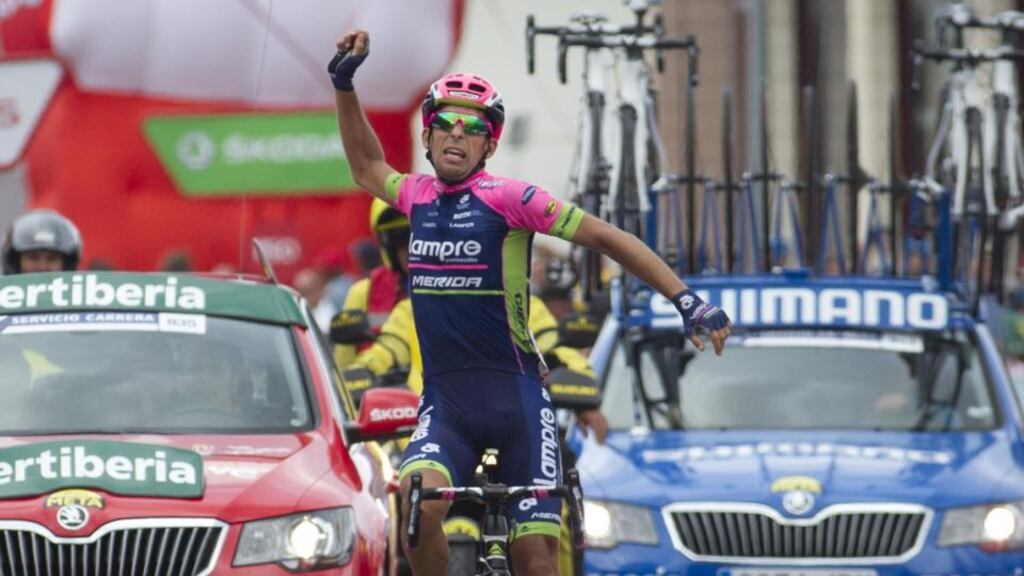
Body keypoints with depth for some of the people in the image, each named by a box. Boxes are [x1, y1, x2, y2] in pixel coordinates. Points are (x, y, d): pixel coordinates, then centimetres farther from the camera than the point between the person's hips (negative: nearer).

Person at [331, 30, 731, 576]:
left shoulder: (507, 199, -8)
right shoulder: (418, 196, 7)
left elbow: (607, 238, -8)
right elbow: (366, 166, 29)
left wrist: (687, 301, -14)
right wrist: (344, 84, 24)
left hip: (515, 398, -3)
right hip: (445, 402, 3)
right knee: (418, 501, -27)